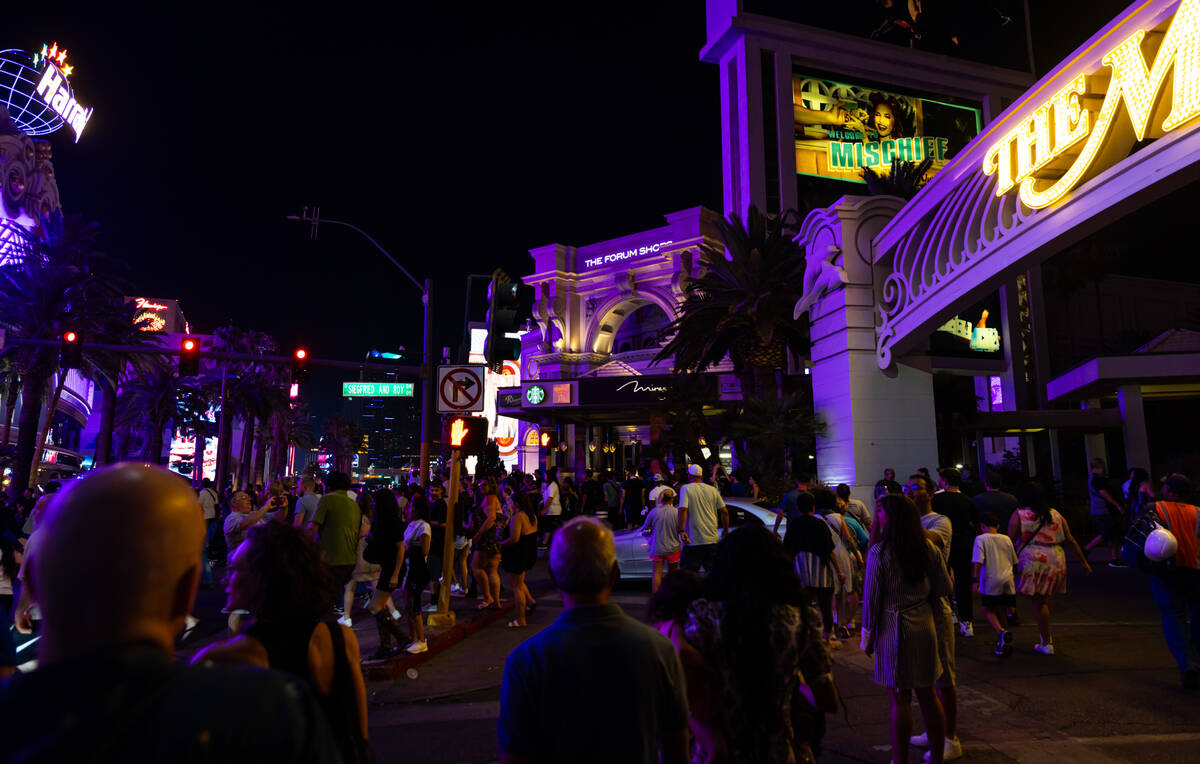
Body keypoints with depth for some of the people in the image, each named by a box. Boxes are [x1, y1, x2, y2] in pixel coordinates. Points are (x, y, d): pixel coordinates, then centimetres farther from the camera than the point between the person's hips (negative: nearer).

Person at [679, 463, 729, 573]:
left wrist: (681, 531, -20)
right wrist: (725, 531, 18)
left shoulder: (686, 489, -3)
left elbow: (683, 510, -18)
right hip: (712, 539, 4)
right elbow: (724, 512, 7)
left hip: (693, 541, -4)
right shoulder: (713, 490, 9)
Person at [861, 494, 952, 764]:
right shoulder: (928, 548, -1)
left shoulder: (878, 552, -15)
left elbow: (872, 599, -11)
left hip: (894, 628, -5)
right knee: (927, 695, 16)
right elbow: (944, 589, 7)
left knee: (900, 700, 4)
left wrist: (867, 637, -2)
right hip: (925, 625, 5)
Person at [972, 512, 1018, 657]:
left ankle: (1001, 632, -18)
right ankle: (1003, 643, 18)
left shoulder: (981, 539, -4)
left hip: (991, 581, -4)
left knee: (988, 610, 7)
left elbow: (978, 562, -13)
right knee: (1002, 612, 15)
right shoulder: (1006, 539, 10)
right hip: (1007, 580, 5)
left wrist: (975, 580, -11)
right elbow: (1014, 561, 20)